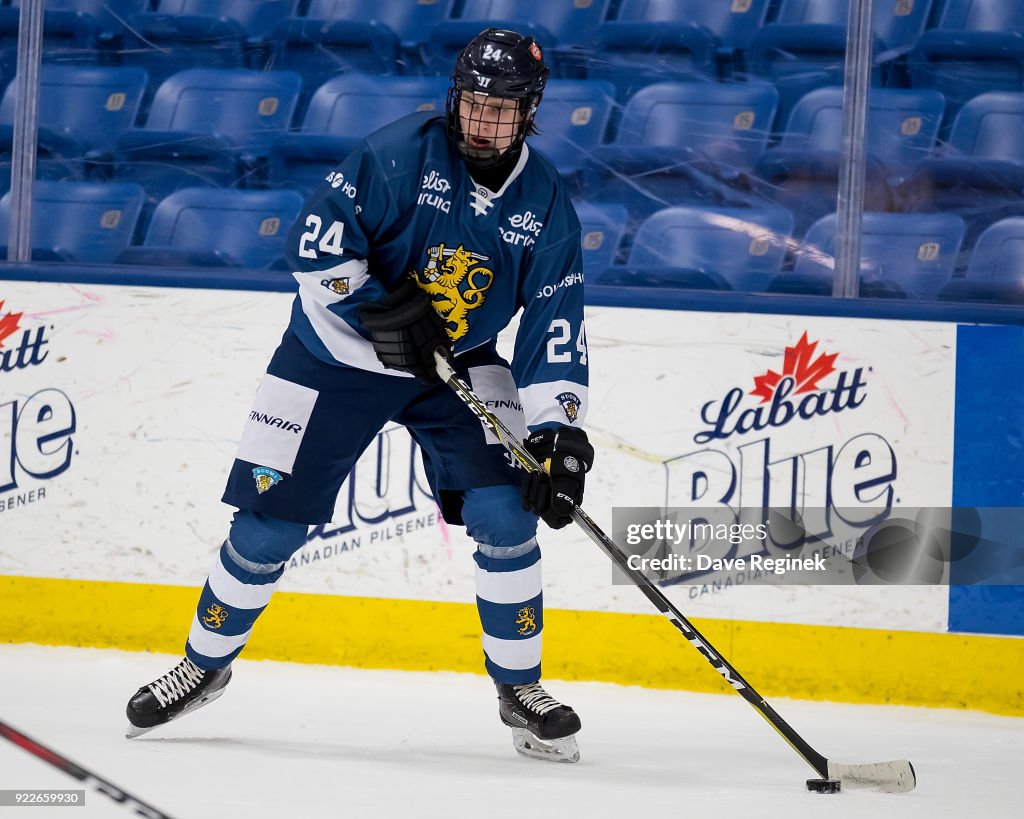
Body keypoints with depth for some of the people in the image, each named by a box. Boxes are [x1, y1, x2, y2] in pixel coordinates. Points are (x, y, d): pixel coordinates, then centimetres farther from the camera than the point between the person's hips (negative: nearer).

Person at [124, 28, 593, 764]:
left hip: (457, 364, 3)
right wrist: (379, 310, -28)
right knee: (270, 523, -2)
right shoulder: (402, 154, -20)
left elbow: (556, 331, -9)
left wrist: (561, 436, -18)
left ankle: (521, 690, 3)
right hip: (339, 354, -2)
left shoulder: (547, 205, -9)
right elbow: (316, 242, -20)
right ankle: (206, 664, 22)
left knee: (506, 515, -14)